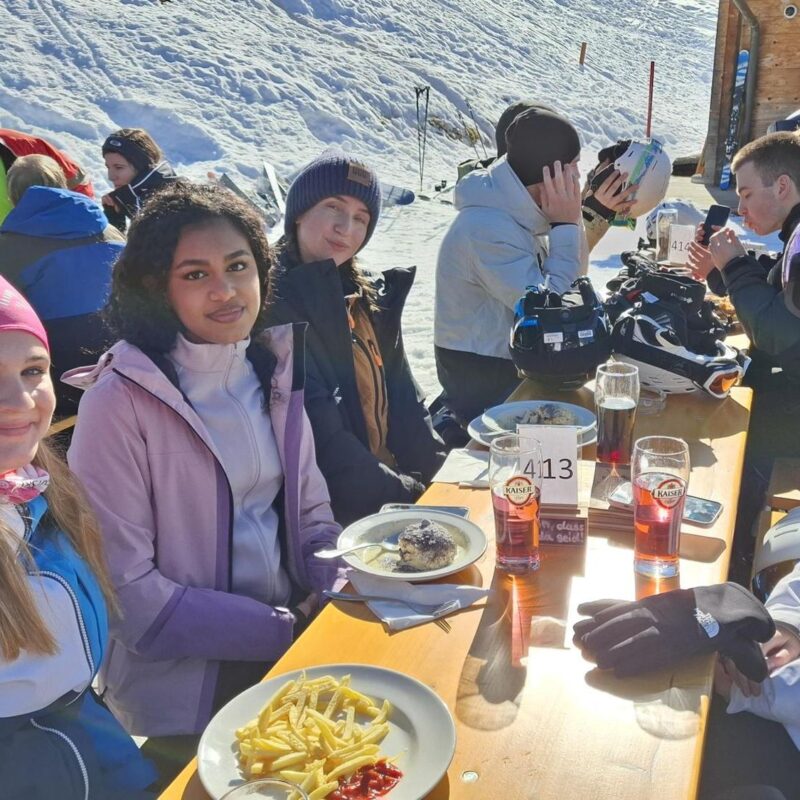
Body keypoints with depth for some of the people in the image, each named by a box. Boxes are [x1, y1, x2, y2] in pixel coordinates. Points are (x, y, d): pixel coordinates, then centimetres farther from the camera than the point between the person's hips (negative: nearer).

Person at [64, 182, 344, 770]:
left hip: (295, 628, 6)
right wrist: (284, 631, -16)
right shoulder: (120, 399, -15)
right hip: (186, 675, -6)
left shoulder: (275, 367, 5)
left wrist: (339, 591, -8)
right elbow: (124, 587, -16)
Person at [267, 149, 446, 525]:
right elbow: (321, 442, -16)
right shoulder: (271, 305, -12)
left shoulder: (368, 300, 11)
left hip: (387, 475, 7)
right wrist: (411, 497, -15)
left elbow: (403, 403, 12)